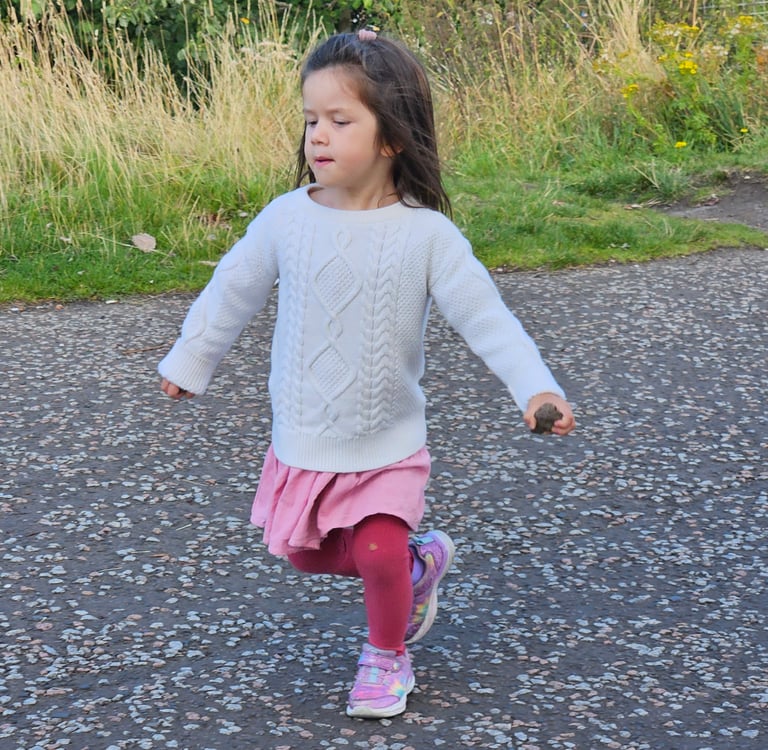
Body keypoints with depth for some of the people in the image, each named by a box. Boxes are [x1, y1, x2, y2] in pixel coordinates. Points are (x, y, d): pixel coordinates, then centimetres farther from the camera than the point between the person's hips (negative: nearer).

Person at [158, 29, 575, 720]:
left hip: (388, 446, -3)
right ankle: (419, 561, 38)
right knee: (307, 554, 12)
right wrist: (189, 363, 18)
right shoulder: (287, 219, -9)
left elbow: (486, 316, -16)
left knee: (379, 554, -12)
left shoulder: (426, 234, -15)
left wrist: (536, 387, -28)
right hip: (303, 442, 3)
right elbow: (232, 292, 7)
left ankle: (387, 658, 19)